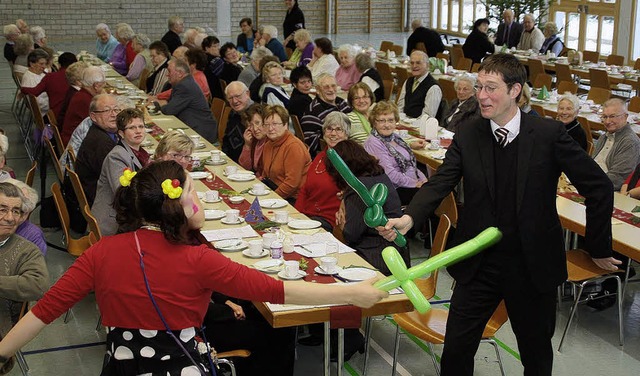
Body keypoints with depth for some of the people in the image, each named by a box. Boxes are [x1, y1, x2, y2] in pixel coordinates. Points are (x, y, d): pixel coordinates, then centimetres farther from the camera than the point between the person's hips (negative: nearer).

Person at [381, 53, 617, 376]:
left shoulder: (549, 134, -10)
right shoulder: (467, 137, -2)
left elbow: (599, 187, -5)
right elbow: (438, 185, -13)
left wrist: (598, 248, 0)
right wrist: (408, 219, -32)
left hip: (533, 266, -1)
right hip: (479, 265, 2)